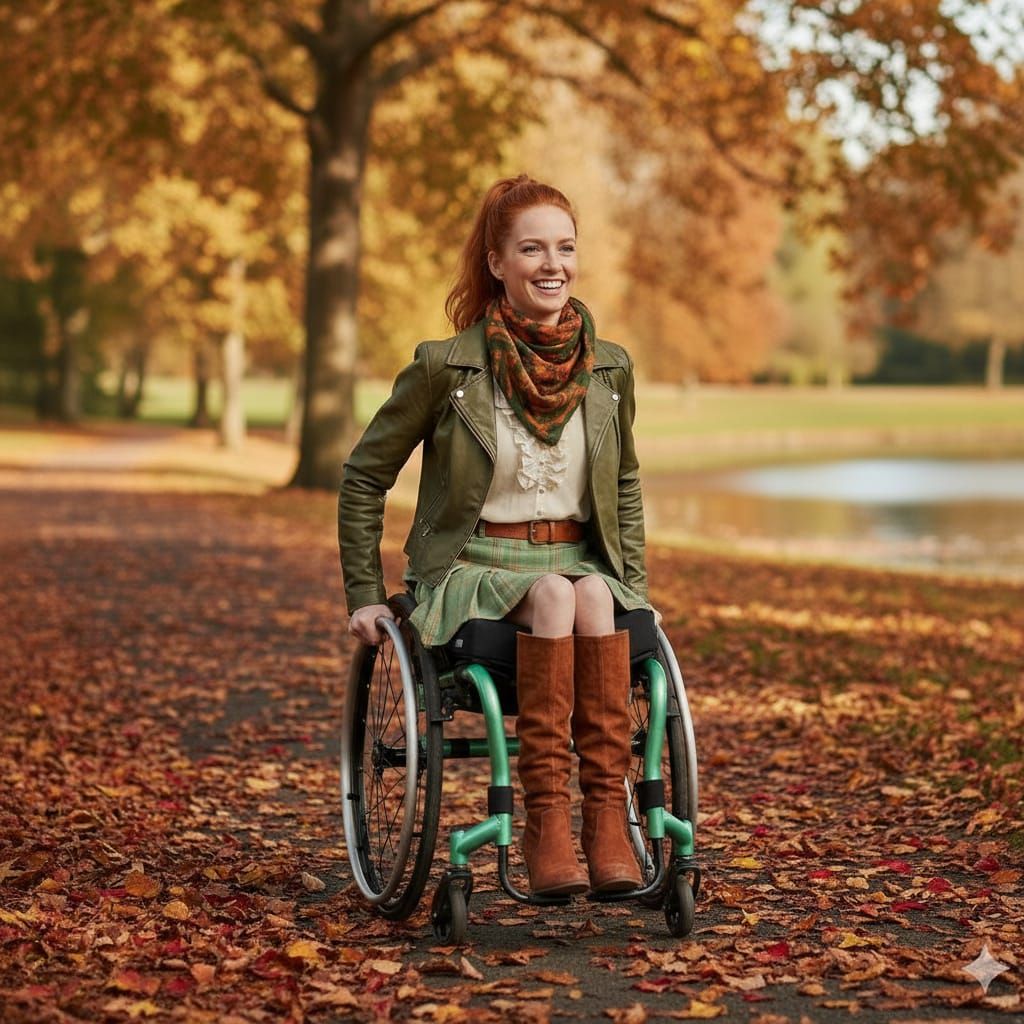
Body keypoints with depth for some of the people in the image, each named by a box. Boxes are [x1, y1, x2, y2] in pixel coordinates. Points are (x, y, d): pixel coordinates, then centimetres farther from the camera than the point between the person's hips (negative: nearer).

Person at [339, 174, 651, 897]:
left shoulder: (609, 369, 4)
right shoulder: (447, 366, -7)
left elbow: (625, 486, 21)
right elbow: (364, 476, 5)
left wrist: (634, 590, 10)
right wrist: (365, 595, 2)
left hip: (578, 562, 3)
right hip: (473, 569, -3)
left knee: (594, 598, -34)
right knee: (554, 596, -36)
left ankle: (608, 813, -36)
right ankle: (545, 819, -37)